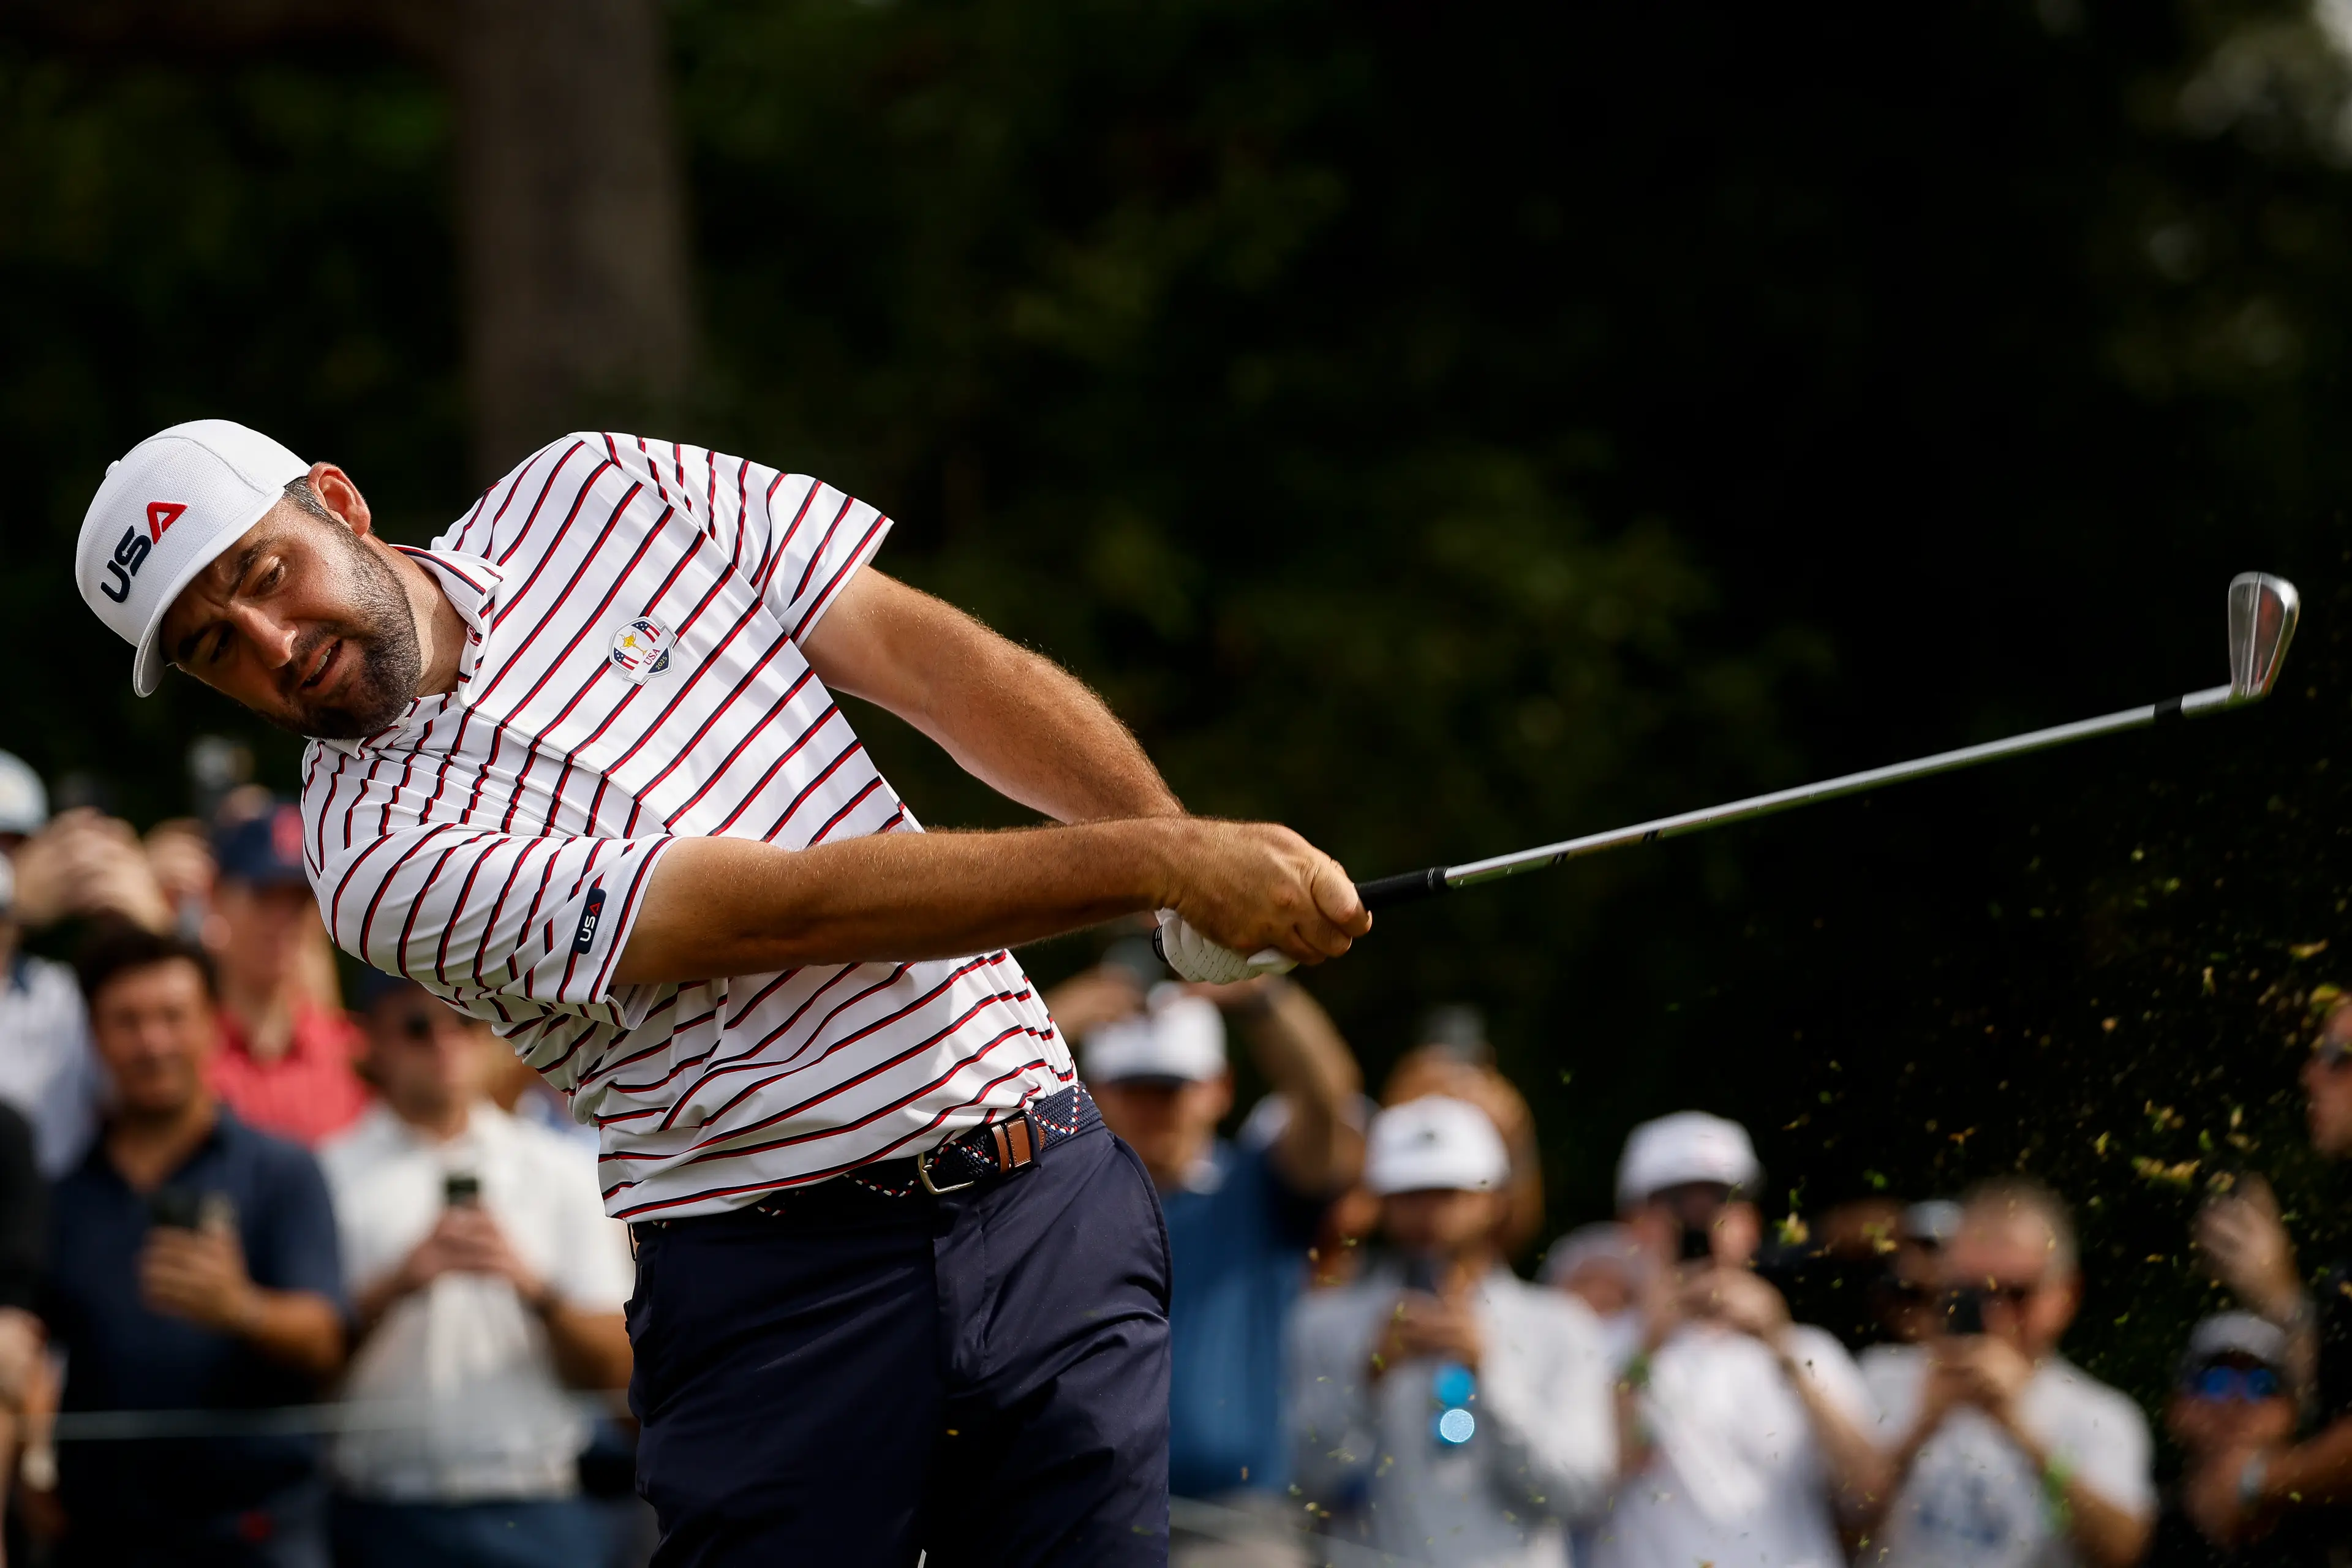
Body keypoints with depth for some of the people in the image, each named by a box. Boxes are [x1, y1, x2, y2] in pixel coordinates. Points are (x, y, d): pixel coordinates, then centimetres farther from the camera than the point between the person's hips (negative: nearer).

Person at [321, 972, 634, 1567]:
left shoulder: (562, 1172, 13)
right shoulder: (331, 1176, 6)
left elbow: (613, 1368, 7)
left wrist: (536, 1289, -10)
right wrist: (399, 1282, -17)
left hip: (534, 1513, 1)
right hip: (386, 1513, -1)